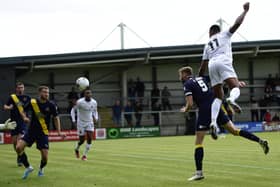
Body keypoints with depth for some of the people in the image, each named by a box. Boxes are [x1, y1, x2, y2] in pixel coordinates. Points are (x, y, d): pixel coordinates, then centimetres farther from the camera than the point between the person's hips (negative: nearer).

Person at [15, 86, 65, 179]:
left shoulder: (51, 105, -8)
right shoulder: (32, 102, -7)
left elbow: (56, 118, 5)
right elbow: (22, 111, 10)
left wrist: (59, 132, -1)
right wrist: (24, 117, -12)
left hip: (43, 133, -1)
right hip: (31, 131, 1)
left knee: (45, 156, -7)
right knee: (19, 147, -19)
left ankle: (41, 169, 29)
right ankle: (28, 167, 3)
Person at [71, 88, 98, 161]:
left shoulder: (94, 102, -6)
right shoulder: (80, 102, -18)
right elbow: (73, 110, -6)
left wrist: (96, 118, -5)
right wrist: (74, 120, -15)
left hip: (90, 122, 3)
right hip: (81, 122, -3)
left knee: (89, 139, -12)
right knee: (82, 140, 0)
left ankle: (85, 155, 0)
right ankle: (77, 149, 34)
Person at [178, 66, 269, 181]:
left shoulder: (187, 85, -1)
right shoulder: (200, 78, 19)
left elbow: (190, 104, -11)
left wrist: (185, 110, 10)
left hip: (205, 111, -7)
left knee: (198, 142, -1)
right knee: (234, 130, 14)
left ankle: (199, 172, -5)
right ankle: (260, 141, 2)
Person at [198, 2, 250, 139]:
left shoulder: (207, 45, 32)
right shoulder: (224, 35, 23)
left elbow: (202, 67, 28)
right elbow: (237, 24, 11)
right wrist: (245, 11, 24)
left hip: (212, 66, 4)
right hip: (223, 62, -4)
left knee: (218, 96, 7)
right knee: (235, 87, -13)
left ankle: (213, 122, -16)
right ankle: (231, 99, -51)